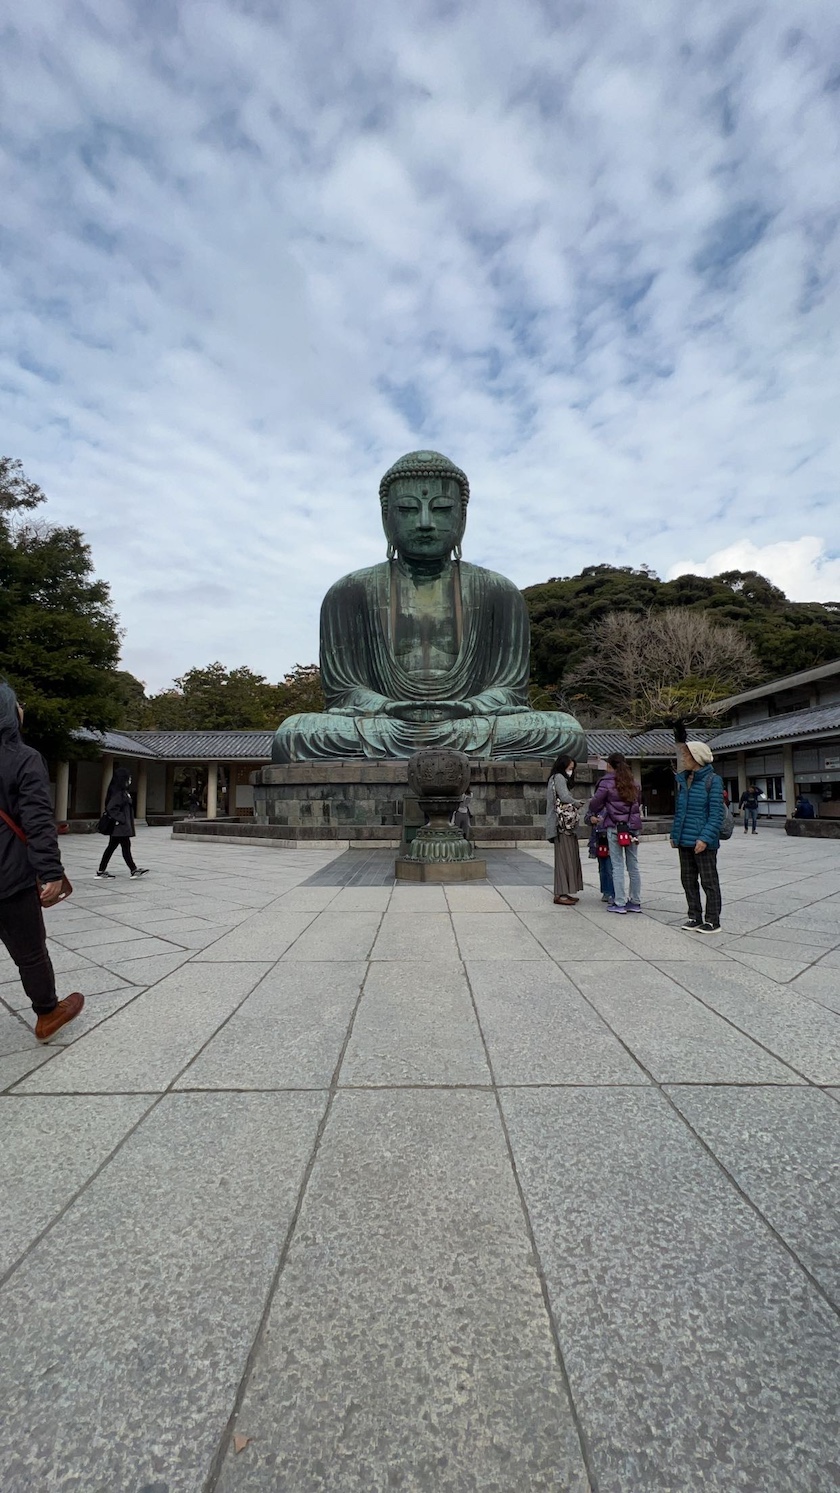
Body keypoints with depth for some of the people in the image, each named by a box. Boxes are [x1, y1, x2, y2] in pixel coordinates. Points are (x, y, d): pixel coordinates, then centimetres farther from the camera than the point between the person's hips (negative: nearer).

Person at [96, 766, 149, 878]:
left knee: (111, 847, 13)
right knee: (126, 847, -2)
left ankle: (101, 870, 18)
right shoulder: (118, 793, -17)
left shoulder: (124, 792, 13)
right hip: (120, 826, -10)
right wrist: (121, 819, -20)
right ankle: (133, 870, 5)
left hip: (121, 826, 10)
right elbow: (110, 808, -23)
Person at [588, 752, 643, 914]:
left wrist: (594, 814, 19)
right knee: (633, 865, 10)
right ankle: (636, 902, 16)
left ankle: (619, 903, 2)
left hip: (615, 827, -5)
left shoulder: (607, 782, -7)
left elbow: (596, 802, -1)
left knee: (617, 866, 0)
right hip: (633, 826, 5)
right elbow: (636, 802, 13)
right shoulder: (633, 782, 9)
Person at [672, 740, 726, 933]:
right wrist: (674, 834, 11)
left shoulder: (712, 780, -10)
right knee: (688, 880, 13)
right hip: (684, 841, 7)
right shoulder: (682, 780, 10)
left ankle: (713, 921, 15)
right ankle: (694, 917, 26)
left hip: (703, 842, -7)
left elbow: (716, 814, -14)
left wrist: (705, 838, -20)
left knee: (709, 881, 4)